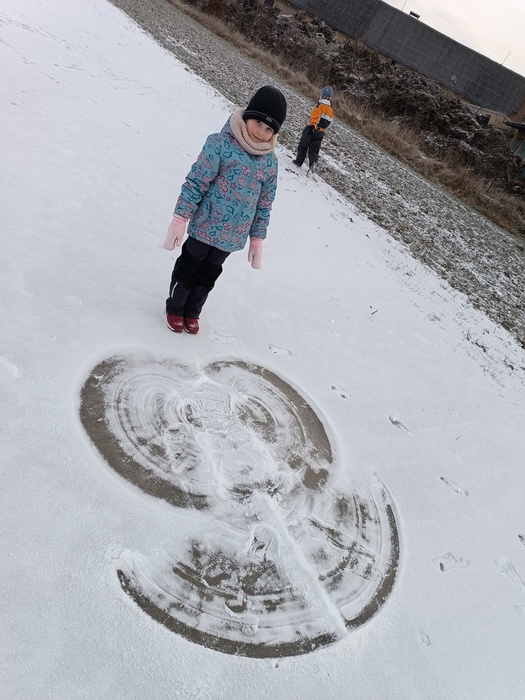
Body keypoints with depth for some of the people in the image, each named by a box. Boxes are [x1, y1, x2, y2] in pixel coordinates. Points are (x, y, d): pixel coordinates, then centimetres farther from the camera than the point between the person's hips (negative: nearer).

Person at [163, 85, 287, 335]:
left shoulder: (270, 162, 0)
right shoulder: (221, 143, -14)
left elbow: (264, 204, 8)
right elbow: (196, 181, -14)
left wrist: (257, 239, 9)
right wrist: (180, 219, -16)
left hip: (234, 235, 4)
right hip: (206, 225, -4)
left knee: (209, 274, 20)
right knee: (188, 267, 13)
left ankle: (192, 312, 40)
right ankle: (175, 309, 35)